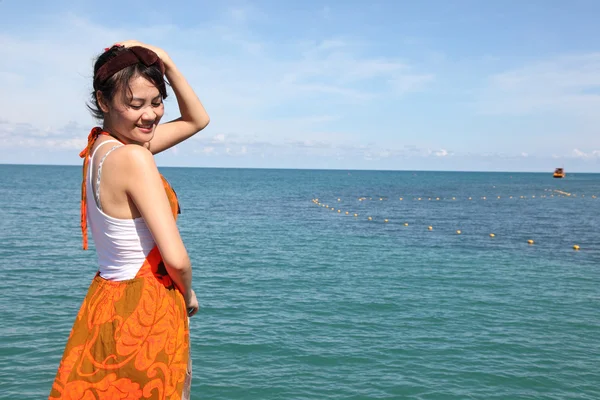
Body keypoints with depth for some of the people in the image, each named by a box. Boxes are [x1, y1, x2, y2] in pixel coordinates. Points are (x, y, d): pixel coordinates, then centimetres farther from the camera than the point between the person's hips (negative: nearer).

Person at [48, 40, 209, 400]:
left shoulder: (102, 144, 2)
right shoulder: (133, 158, -23)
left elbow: (197, 120, 12)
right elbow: (176, 258, -24)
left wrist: (166, 64, 0)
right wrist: (188, 295, -3)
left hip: (107, 302, 9)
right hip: (145, 313, -9)